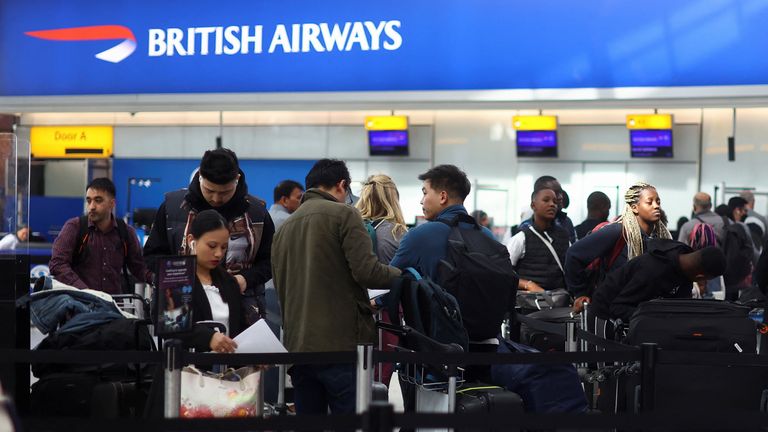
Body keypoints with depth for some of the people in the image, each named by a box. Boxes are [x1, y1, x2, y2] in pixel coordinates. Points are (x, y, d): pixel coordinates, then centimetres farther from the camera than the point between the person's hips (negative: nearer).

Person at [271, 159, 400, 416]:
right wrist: (403, 275, 5)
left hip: (297, 347, 6)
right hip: (342, 345, -6)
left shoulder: (284, 227, 17)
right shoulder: (344, 214, -3)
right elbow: (367, 271, -14)